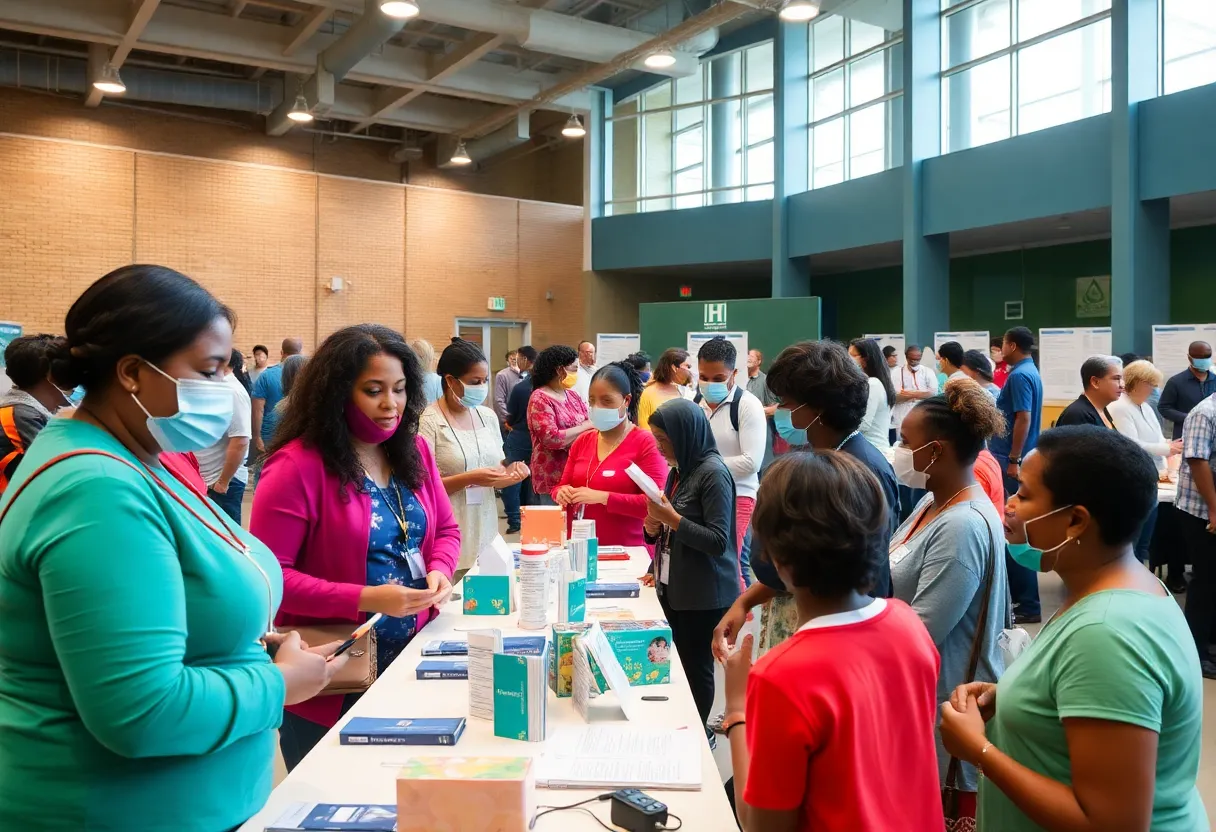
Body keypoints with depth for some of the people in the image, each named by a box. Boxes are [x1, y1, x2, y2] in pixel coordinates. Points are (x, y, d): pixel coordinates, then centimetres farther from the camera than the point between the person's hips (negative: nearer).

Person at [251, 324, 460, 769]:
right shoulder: (297, 466, -17)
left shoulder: (414, 450, 3)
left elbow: (446, 530, 13)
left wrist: (439, 571, -9)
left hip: (413, 659, 6)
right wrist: (365, 599, -25)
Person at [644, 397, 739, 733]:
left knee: (696, 668, 4)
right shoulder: (679, 470, 8)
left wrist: (672, 518, -22)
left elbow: (718, 541, -21)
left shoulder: (713, 473, -16)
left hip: (704, 595, -7)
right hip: (674, 588, 7)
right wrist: (654, 527, -2)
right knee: (679, 664, 12)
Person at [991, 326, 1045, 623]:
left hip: (1013, 461, -10)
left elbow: (1023, 418, -22)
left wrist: (1013, 460, -22)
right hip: (1014, 458, 10)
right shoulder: (1028, 372, 15)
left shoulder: (1019, 375, -16)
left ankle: (1028, 604, -2)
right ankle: (1016, 592, 25)